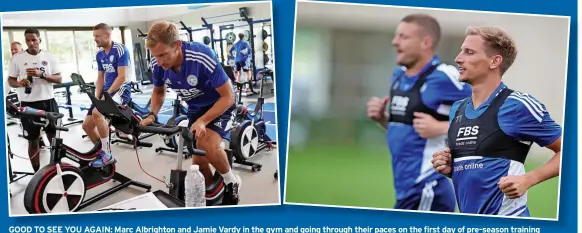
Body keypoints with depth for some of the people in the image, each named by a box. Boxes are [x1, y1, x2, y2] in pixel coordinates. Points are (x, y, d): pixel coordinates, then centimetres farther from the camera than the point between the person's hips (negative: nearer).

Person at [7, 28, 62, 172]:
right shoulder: (17, 58, 0)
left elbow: (59, 79, -1)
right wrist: (20, 83, -19)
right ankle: (37, 172, 11)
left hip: (48, 102, 1)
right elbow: (11, 80, 4)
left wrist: (41, 74, -17)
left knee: (54, 137, 5)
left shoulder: (49, 57, 2)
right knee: (33, 140, 4)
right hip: (28, 104, -1)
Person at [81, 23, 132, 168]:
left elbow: (122, 77, -18)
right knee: (87, 125, 2)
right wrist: (97, 98, -1)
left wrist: (106, 95, -19)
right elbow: (100, 78, 14)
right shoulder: (99, 54, 10)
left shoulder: (120, 50, -14)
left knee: (97, 112, -32)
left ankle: (107, 155, -22)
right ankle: (103, 153, 20)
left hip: (121, 90, -8)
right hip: (106, 92, 8)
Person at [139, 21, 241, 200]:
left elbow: (228, 97, -26)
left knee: (209, 147, -30)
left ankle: (231, 181, -2)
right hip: (196, 109, 6)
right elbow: (159, 91, 5)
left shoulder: (203, 58, -36)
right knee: (198, 162, 4)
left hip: (220, 106, -6)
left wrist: (203, 121, -36)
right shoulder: (157, 63, -20)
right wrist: (152, 115, -14)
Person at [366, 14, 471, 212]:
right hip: (408, 190, 9)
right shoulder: (399, 76, 13)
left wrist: (440, 128, -22)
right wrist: (382, 118, 6)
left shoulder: (443, 78, -14)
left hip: (426, 190, -9)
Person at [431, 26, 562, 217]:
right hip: (466, 223, 7)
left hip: (506, 224, -7)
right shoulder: (457, 109, 10)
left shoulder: (518, 105, -11)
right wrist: (448, 167, 2)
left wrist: (527, 180, -17)